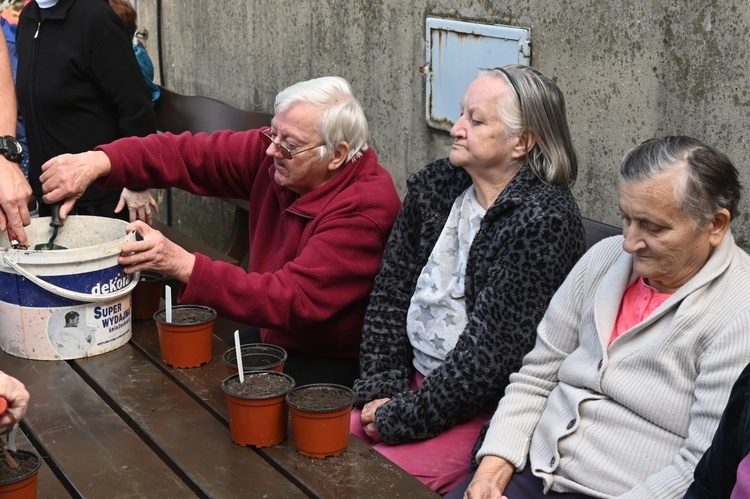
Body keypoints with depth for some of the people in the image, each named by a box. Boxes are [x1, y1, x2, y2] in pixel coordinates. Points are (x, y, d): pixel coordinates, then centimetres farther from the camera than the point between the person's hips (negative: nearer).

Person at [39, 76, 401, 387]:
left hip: (334, 365, -6)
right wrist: (99, 162, -25)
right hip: (269, 339, 7)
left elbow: (295, 302, -31)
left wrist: (185, 266, -35)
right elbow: (193, 154, -8)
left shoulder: (366, 209, -25)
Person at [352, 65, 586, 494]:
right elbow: (390, 294, 6)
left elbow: (492, 349, -20)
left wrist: (401, 417, -15)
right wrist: (382, 390, -4)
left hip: (490, 410, -7)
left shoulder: (544, 220, -18)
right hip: (416, 378, 7)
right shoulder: (435, 186, 4)